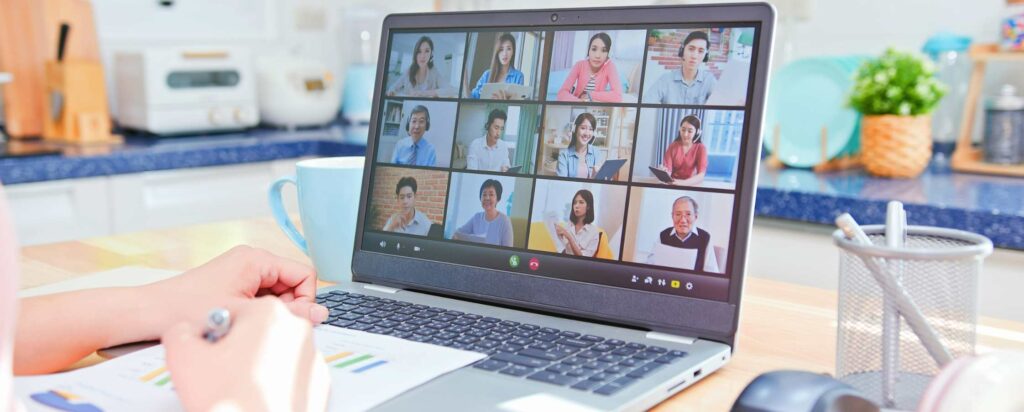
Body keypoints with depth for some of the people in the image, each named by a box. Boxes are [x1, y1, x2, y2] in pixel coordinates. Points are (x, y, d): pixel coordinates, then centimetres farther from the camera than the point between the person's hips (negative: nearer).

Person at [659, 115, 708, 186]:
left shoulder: (701, 148, -4)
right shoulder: (672, 146, 4)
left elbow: (701, 176, -15)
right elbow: (668, 170, -5)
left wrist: (683, 182, -32)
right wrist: (664, 173, -28)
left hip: (691, 186, -2)